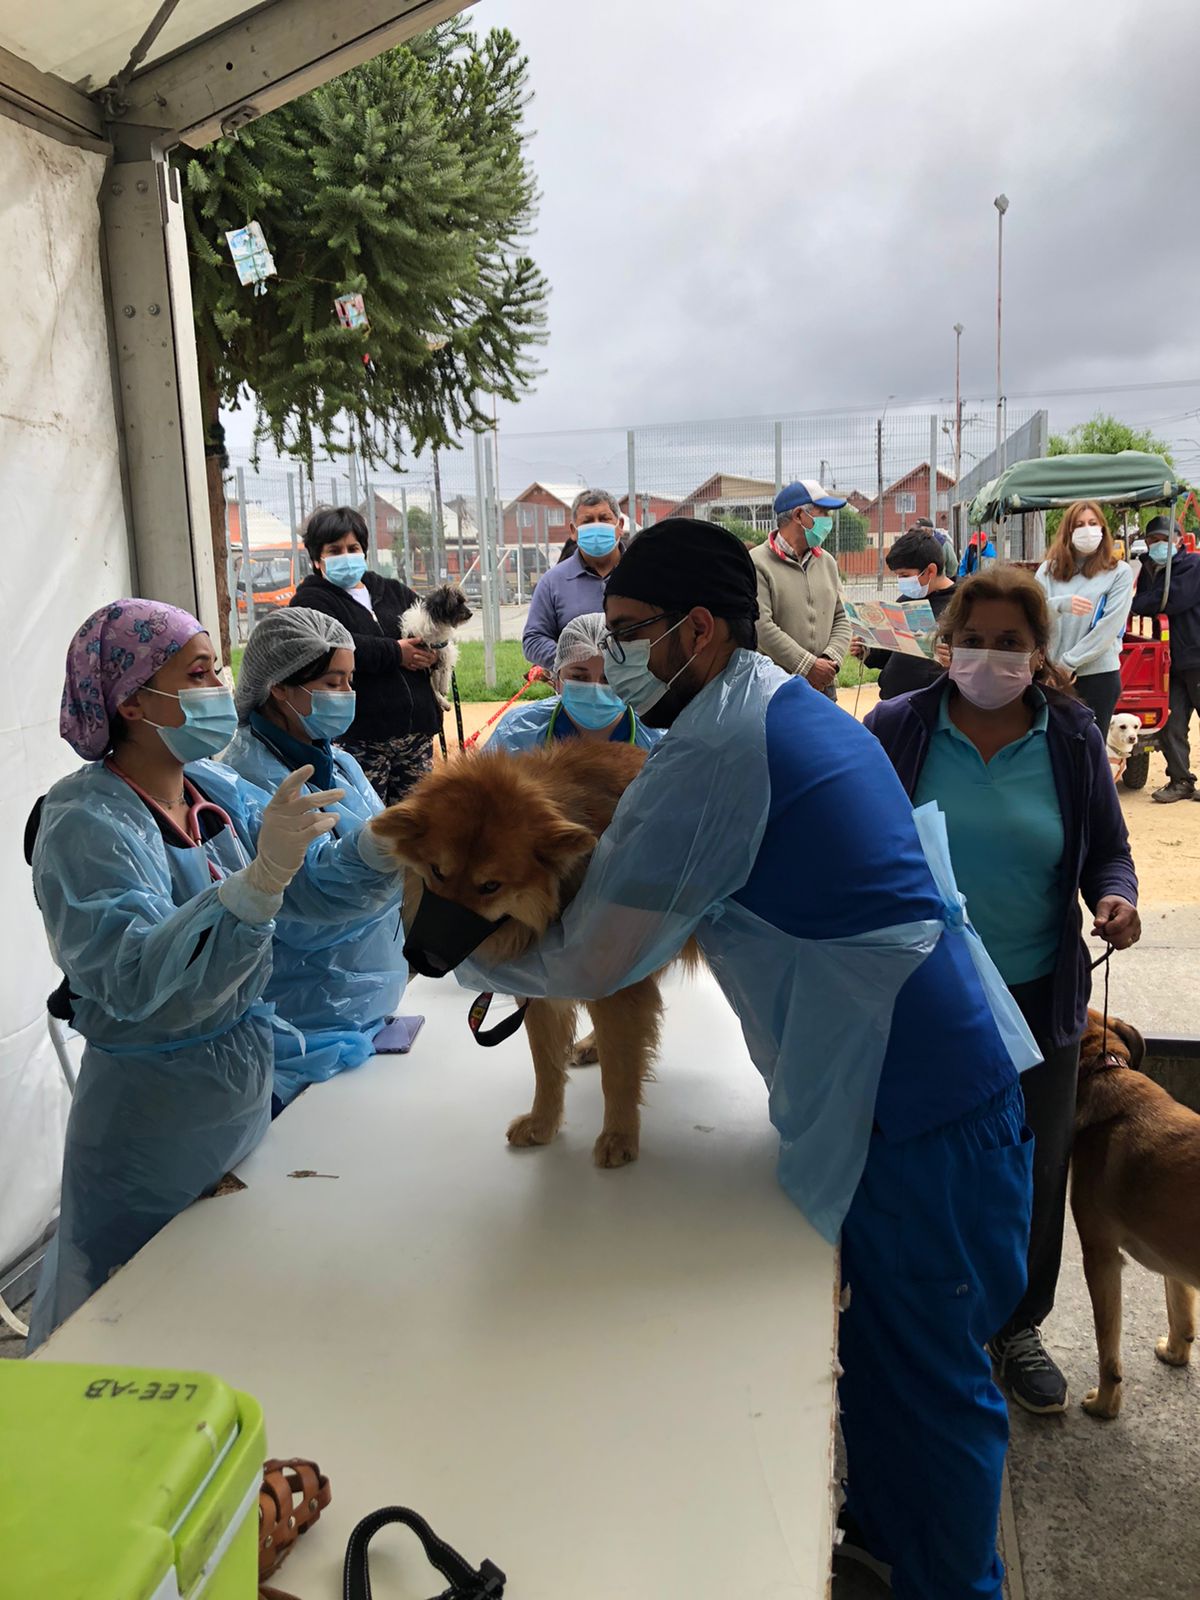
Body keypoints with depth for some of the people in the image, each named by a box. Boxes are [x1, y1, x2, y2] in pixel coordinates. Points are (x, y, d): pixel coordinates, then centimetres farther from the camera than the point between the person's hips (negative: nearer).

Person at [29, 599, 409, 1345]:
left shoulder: (218, 790, -1)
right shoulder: (88, 824, -21)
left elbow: (320, 886, -7)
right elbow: (134, 980, -35)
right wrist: (261, 877, -46)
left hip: (247, 1089, 7)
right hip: (151, 1118, -6)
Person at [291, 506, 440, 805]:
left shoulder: (393, 591, 20)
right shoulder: (310, 601, 2)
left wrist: (432, 651, -9)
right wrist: (396, 653, -14)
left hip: (416, 730, 6)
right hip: (358, 739, -5)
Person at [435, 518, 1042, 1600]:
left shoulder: (710, 760, -20)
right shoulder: (797, 709, 11)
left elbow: (587, 963, -15)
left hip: (915, 1103, -10)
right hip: (954, 1064, 10)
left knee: (927, 1375, 9)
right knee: (882, 1338, 24)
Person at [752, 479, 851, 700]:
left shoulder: (827, 562, 15)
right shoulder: (758, 564, -8)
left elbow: (841, 619, 15)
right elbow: (761, 626, -17)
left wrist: (831, 660, -5)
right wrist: (808, 666, -16)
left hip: (824, 686, 6)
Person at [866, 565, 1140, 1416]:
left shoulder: (1073, 737, -3)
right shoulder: (897, 727, -8)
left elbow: (1107, 848, 5)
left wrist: (1116, 896, -16)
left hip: (1038, 996, 2)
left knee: (1033, 1172, 16)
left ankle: (1017, 1326, 42)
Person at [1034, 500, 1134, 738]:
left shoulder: (1120, 572, 1)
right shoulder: (1049, 569, 8)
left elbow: (1110, 626, -8)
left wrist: (1068, 662, -12)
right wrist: (1060, 604, -22)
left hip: (1099, 673, -2)